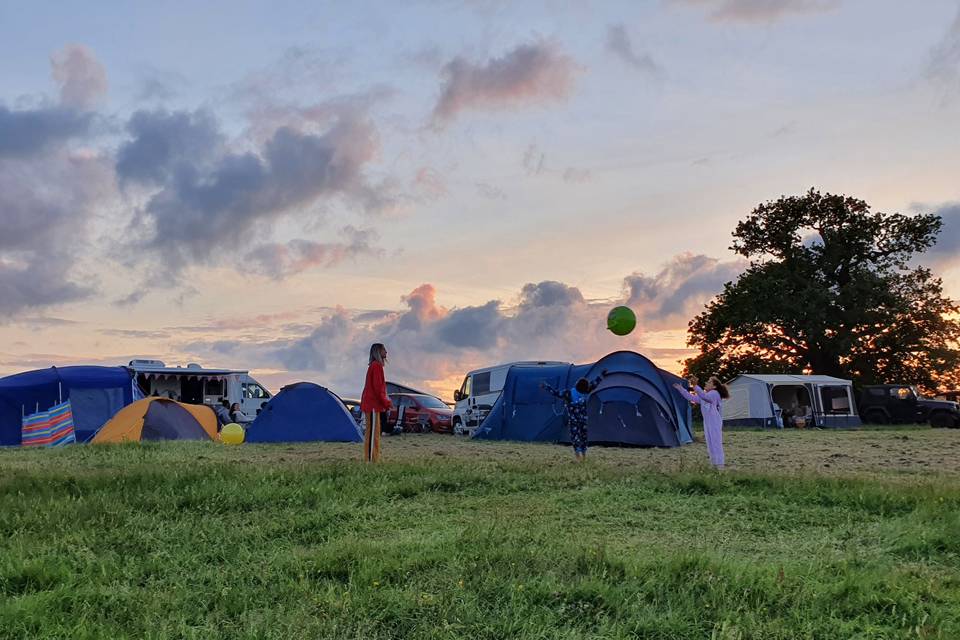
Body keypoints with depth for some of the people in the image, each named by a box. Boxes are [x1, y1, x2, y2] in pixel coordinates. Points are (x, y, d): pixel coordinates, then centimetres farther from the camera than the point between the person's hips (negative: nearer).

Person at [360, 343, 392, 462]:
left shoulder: (374, 365, 19)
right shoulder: (376, 365, -12)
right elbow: (377, 387, -17)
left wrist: (385, 402, 18)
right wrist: (386, 403, -11)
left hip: (371, 404, 10)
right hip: (373, 405, -10)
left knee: (373, 432, 10)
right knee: (372, 432, -10)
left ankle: (371, 459, 12)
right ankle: (371, 460, -11)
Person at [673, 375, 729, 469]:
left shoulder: (715, 393, -13)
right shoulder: (703, 394, 15)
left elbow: (705, 396, -34)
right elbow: (691, 397, 22)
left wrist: (695, 387, -46)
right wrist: (680, 388, 18)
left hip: (715, 423, -9)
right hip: (707, 423, 9)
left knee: (716, 443, -8)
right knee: (710, 444, 12)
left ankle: (720, 466, -5)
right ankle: (715, 465, 19)